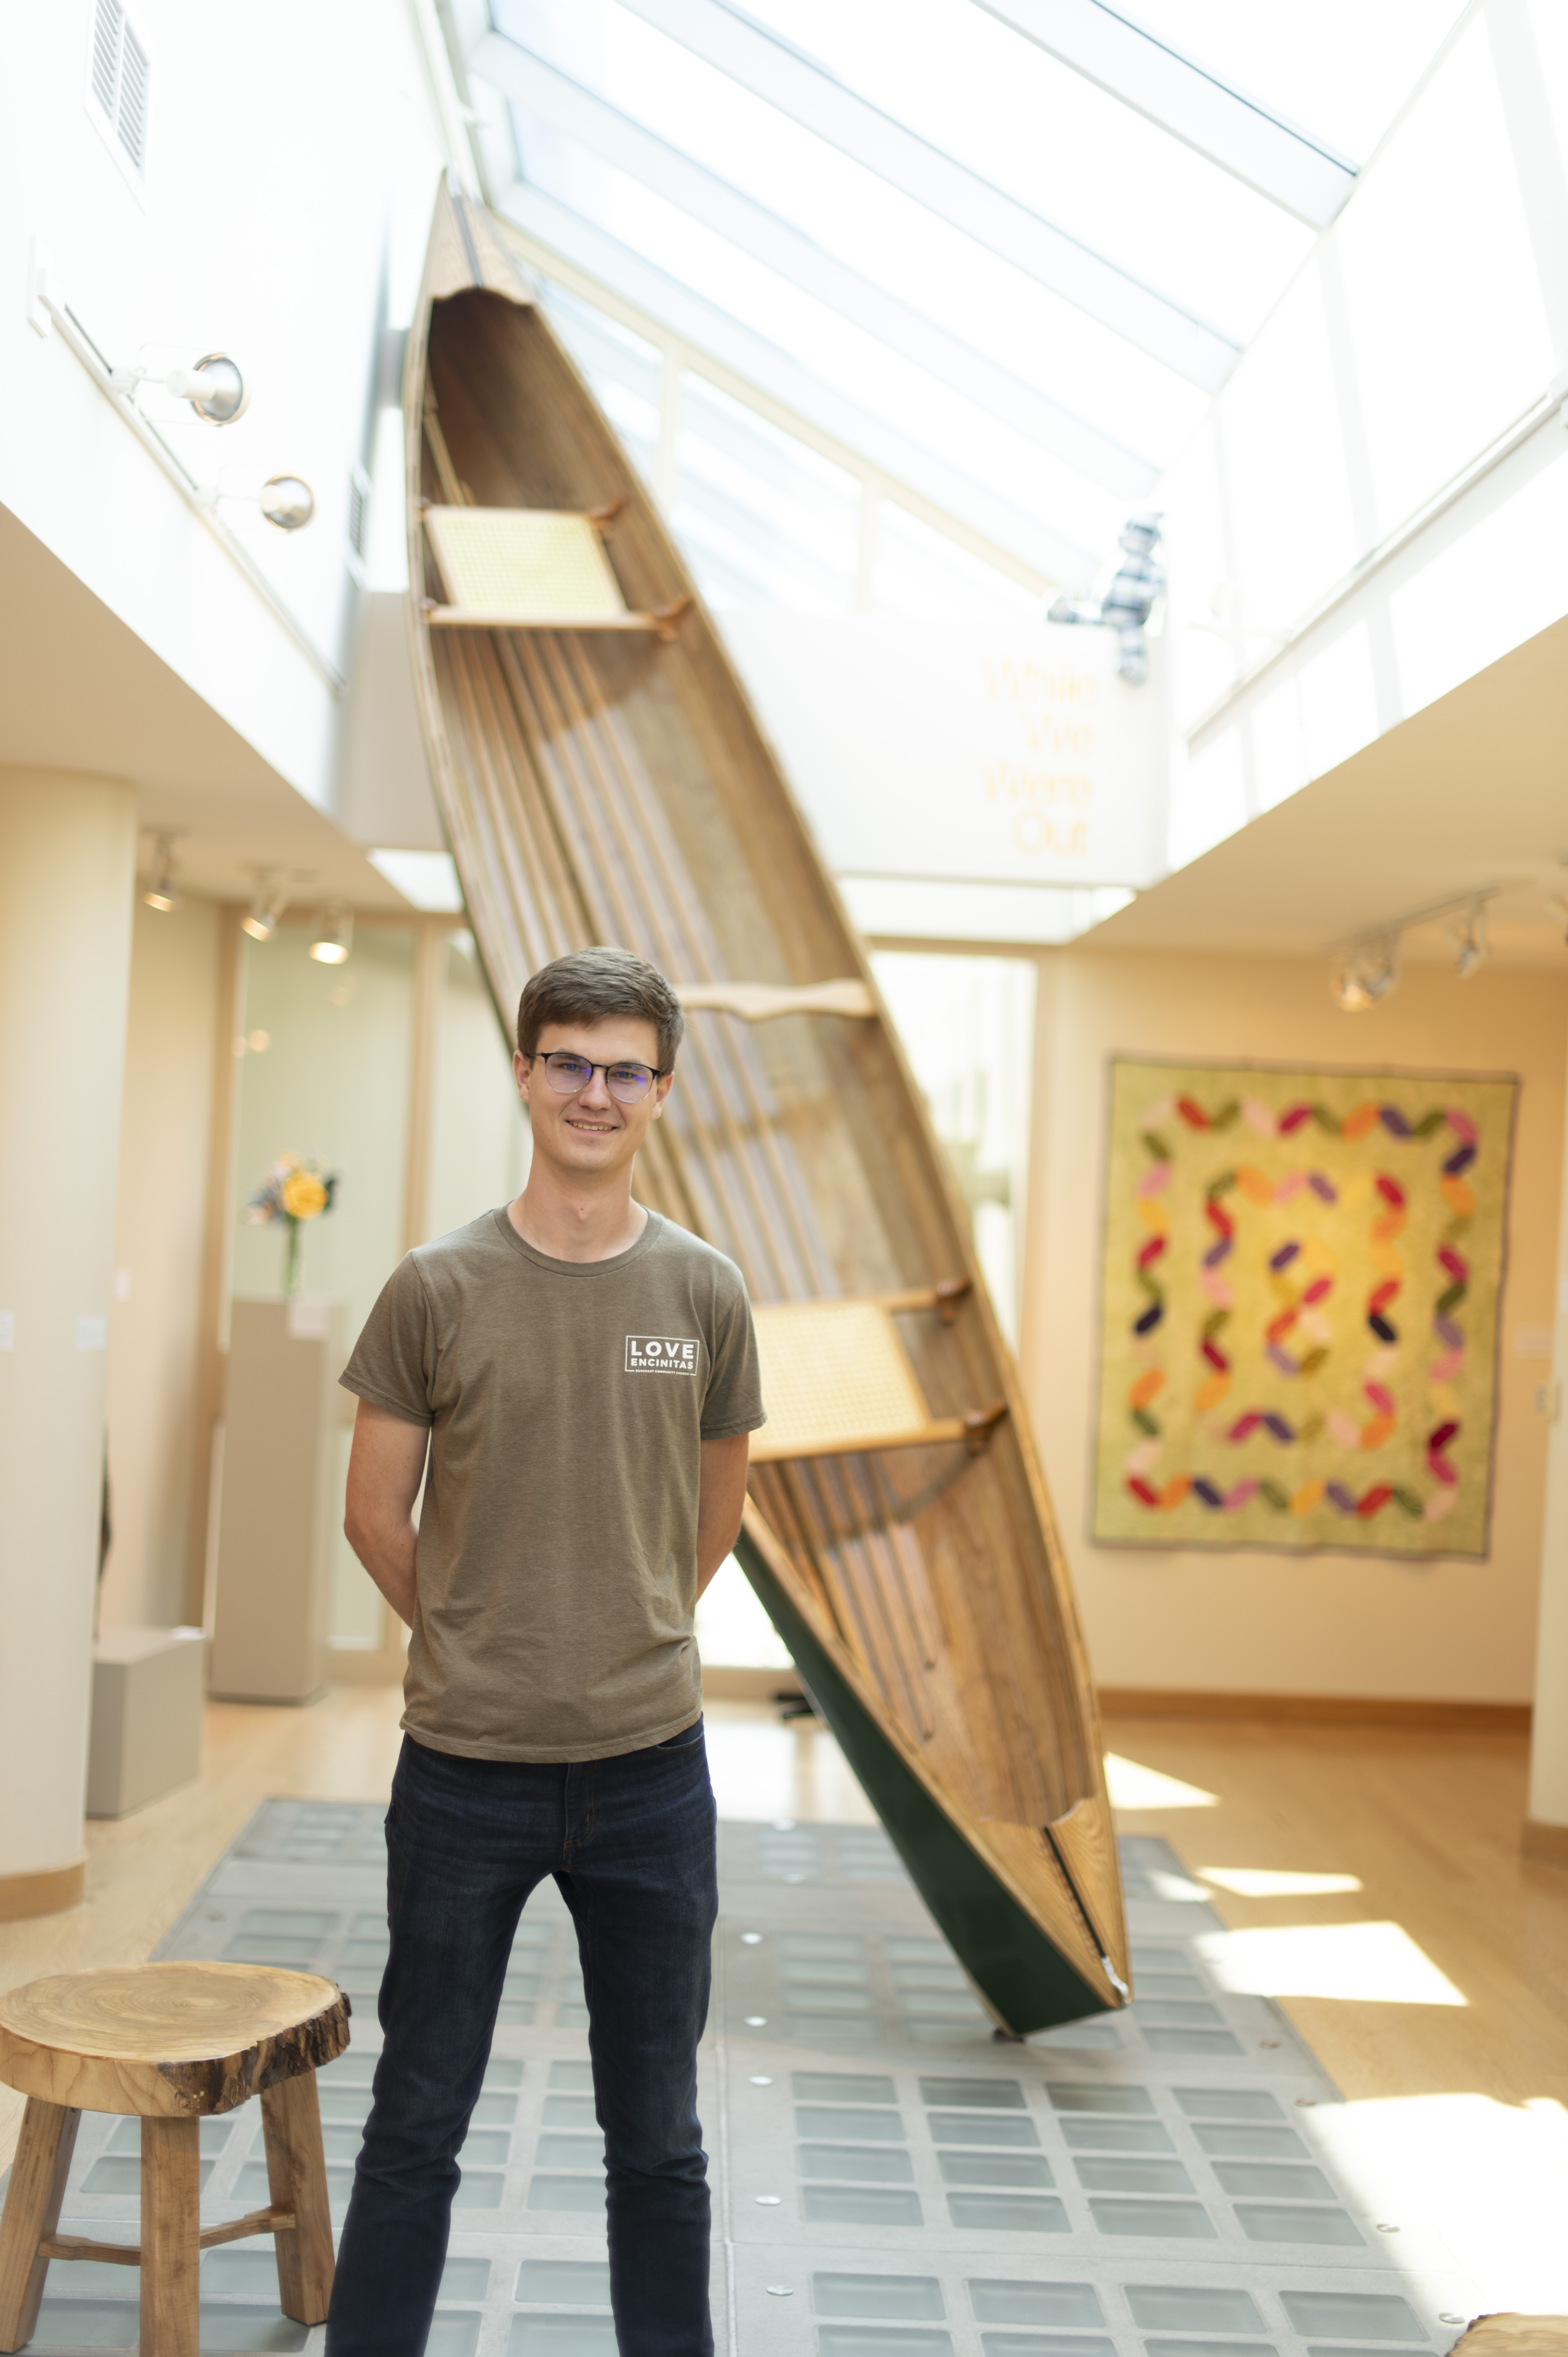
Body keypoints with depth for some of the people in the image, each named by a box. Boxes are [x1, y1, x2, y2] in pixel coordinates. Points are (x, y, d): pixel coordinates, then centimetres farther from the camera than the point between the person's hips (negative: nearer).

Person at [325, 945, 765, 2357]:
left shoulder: (706, 1296, 0)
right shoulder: (438, 1290, -6)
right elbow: (377, 1517, 2)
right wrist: (475, 1649, 7)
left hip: (651, 1769, 2)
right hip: (464, 1768, -1)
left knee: (658, 2138, 15)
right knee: (416, 2127, 12)